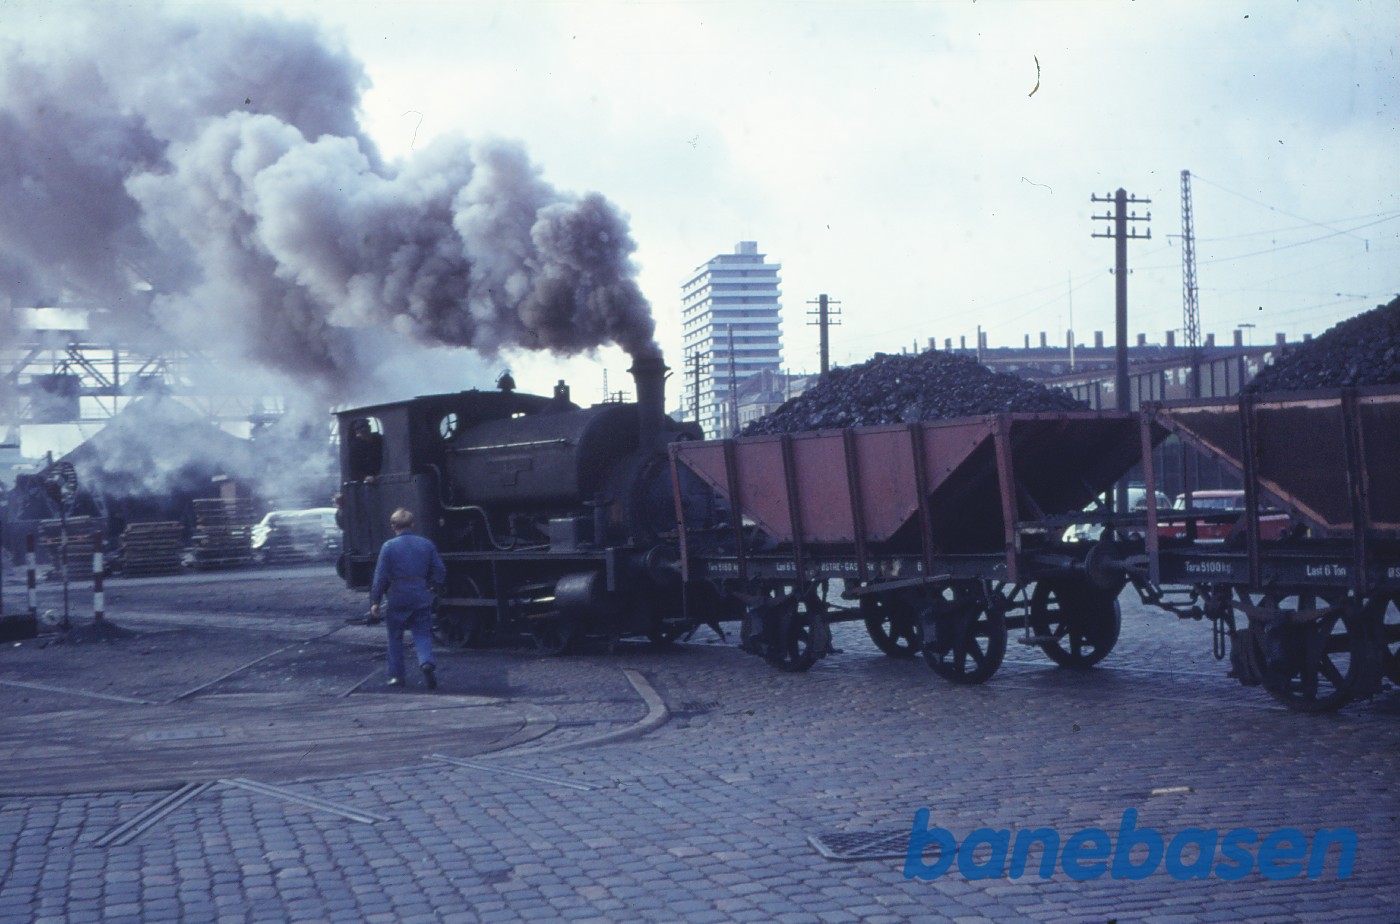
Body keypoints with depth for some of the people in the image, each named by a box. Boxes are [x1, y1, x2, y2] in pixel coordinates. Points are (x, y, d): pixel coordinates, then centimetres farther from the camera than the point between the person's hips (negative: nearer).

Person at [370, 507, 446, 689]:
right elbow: (440, 572, 6)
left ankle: (396, 675, 14)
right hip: (421, 597, 2)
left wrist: (375, 601, -1)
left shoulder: (388, 546, -5)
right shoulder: (427, 544, 4)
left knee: (395, 637, 12)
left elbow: (381, 576, -6)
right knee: (422, 634, 5)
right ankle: (427, 662, -22)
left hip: (397, 597, -2)